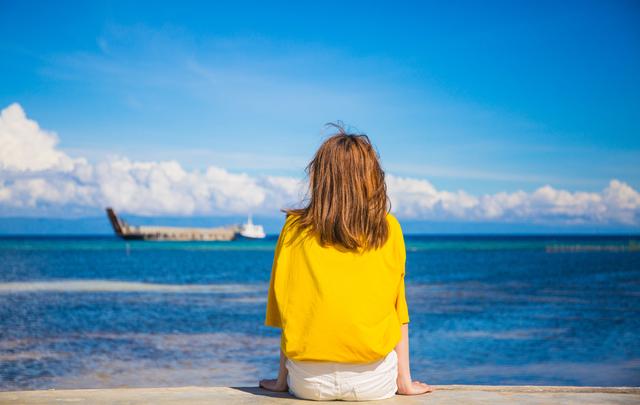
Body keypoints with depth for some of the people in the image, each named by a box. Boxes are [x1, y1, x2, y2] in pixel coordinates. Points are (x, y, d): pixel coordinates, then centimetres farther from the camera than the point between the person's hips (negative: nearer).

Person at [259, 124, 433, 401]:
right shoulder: (389, 228, 3)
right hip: (374, 383, -1)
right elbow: (397, 306, 5)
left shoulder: (295, 227, 3)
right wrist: (404, 380, 11)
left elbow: (285, 304, 6)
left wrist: (282, 379, 13)